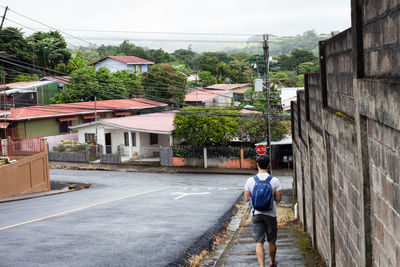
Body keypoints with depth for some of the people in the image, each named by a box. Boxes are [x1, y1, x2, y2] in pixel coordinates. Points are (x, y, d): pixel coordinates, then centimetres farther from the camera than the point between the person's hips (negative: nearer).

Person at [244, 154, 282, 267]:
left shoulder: (250, 180, -6)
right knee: (271, 242, 17)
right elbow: (278, 199, -8)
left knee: (259, 242, 1)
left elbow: (246, 198, 1)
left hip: (256, 214, 0)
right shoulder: (274, 181, -10)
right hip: (270, 214, 0)